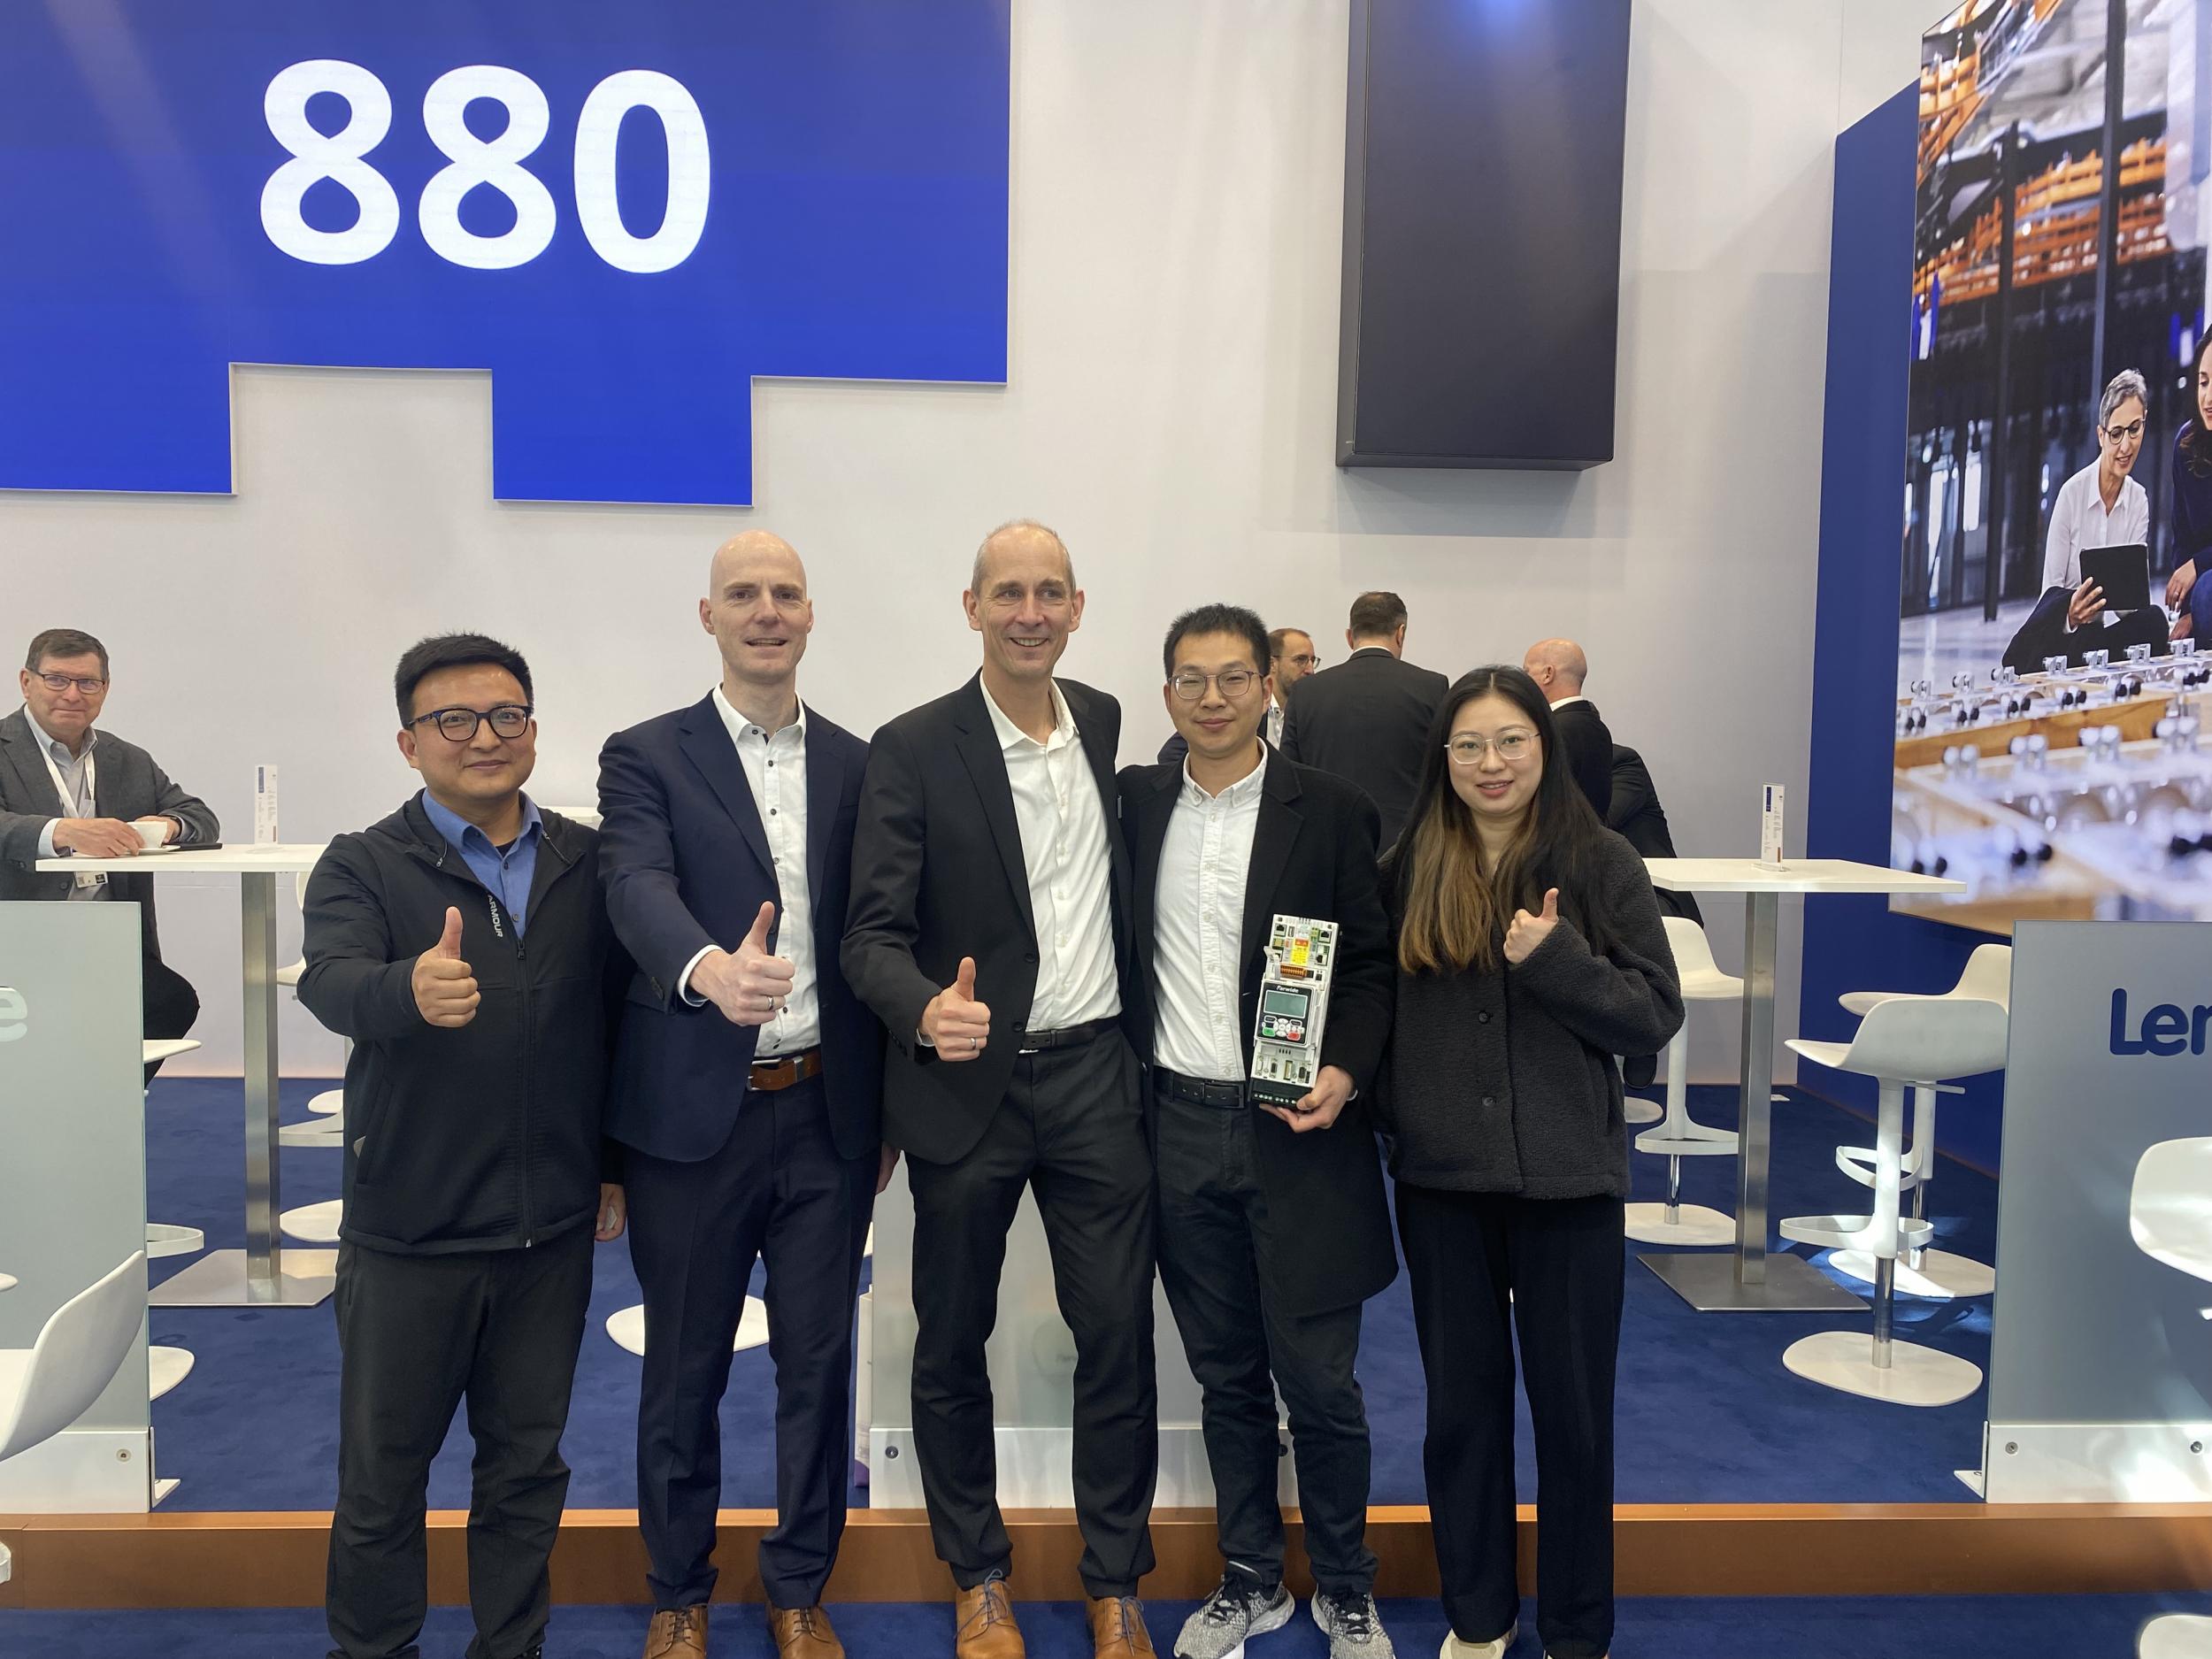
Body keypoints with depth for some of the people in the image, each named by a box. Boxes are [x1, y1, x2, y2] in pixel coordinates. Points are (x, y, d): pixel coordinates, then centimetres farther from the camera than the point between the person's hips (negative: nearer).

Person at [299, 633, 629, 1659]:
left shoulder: (587, 863, 2)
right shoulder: (363, 867, -6)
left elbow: (622, 1013, 6)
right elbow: (330, 982, -25)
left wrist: (617, 1163, 6)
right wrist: (410, 990, -47)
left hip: (553, 1227, 2)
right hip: (410, 1230, -2)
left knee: (528, 1463, 16)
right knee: (382, 1476, 13)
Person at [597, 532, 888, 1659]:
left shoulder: (858, 765, 8)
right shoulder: (646, 758, -1)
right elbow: (638, 889, -19)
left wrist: (890, 1112, 7)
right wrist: (710, 968, -41)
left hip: (827, 1112, 2)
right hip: (694, 1114, -2)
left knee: (817, 1360, 12)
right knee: (685, 1369, 12)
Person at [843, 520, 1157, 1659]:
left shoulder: (1109, 727, 5)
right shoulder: (912, 750, -8)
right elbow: (873, 933, -11)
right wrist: (926, 1009, -32)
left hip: (1094, 1074, 3)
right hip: (965, 1083, -2)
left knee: (1118, 1334, 6)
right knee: (952, 1342, 11)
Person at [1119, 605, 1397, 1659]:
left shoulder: (1332, 812, -2)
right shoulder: (1134, 803, 6)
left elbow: (1372, 963, -2)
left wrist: (1345, 1072, -16)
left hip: (1297, 1132, -2)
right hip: (1179, 1127, 3)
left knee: (1319, 1381, 4)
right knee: (1226, 1378, 14)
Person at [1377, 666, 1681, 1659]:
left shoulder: (1601, 865, -3)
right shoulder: (1409, 871, 4)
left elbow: (1656, 1016, -6)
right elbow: (1378, 1011, 10)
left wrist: (1553, 960, -18)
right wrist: (1390, 1119, -1)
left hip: (1567, 1178, -2)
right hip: (1440, 1177, 2)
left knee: (1573, 1407, 9)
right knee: (1460, 1401, 13)